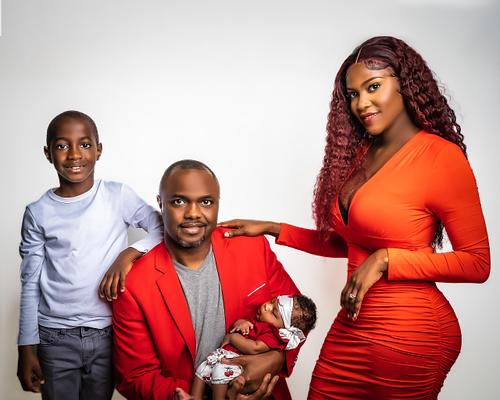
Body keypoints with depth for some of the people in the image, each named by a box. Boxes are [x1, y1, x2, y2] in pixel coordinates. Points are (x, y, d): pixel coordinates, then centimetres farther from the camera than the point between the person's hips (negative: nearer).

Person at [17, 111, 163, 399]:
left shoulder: (119, 196, -5)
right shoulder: (38, 213, -2)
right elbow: (30, 285, 2)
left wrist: (130, 253, -20)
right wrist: (27, 347, 2)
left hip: (108, 335, 0)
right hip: (55, 339, 0)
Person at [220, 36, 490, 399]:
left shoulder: (441, 156, -12)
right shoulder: (359, 153, 7)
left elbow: (477, 263, -11)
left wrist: (385, 259, -17)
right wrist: (272, 229, 10)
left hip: (410, 336, -6)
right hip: (350, 328, 6)